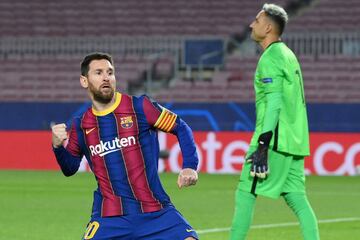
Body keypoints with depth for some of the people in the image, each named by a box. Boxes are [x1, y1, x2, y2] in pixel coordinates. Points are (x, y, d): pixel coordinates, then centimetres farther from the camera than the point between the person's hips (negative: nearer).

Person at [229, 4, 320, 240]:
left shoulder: (270, 58, -10)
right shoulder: (288, 56, 19)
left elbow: (274, 103, -20)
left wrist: (262, 147, -25)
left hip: (275, 139, -9)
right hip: (295, 141, 9)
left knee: (245, 193, -4)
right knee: (297, 198, 6)